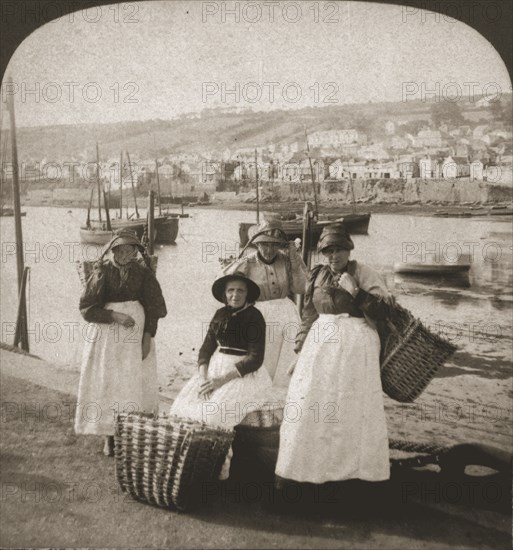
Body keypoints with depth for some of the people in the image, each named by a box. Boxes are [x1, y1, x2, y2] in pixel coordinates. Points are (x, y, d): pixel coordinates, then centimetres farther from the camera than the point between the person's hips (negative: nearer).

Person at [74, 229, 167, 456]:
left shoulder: (143, 272, 1)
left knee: (136, 383, 2)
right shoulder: (102, 272, -4)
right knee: (107, 383, 0)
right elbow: (87, 308, -6)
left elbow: (152, 307, 2)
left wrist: (148, 335, -7)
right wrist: (114, 316, -17)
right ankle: (109, 437, 10)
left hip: (137, 334, 2)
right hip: (107, 335, -1)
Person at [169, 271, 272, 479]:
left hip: (243, 374, -6)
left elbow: (255, 359, -14)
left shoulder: (254, 317, -8)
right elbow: (206, 348, 7)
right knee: (184, 406, -12)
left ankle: (220, 468, -10)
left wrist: (222, 380, -18)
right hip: (215, 368, 6)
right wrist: (203, 377, -11)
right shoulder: (220, 314, 9)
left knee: (215, 411, -26)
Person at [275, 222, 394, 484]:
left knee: (352, 405, -2)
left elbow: (383, 310, -7)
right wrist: (300, 350, 16)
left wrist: (355, 291, -17)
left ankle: (354, 467, 11)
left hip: (354, 344, -4)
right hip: (320, 342, 4)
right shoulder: (317, 275, 13)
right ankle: (301, 467, 9)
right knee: (307, 402, 0)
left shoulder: (363, 273, -1)